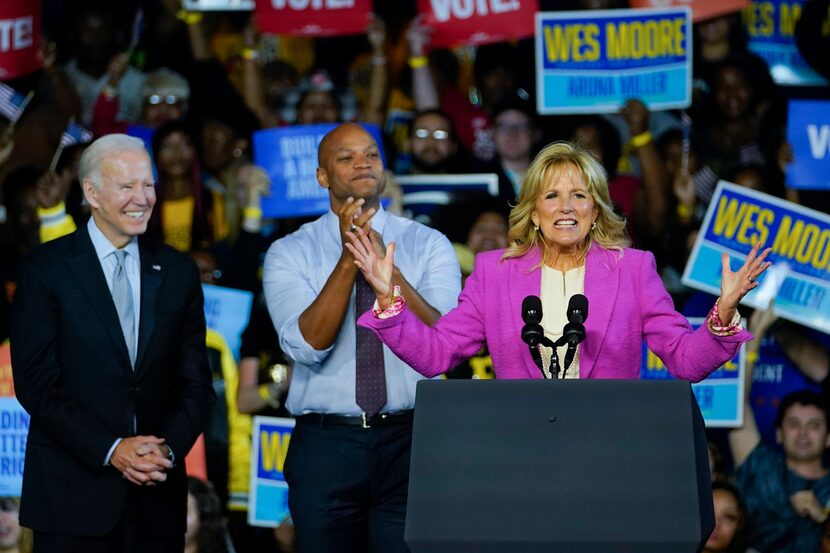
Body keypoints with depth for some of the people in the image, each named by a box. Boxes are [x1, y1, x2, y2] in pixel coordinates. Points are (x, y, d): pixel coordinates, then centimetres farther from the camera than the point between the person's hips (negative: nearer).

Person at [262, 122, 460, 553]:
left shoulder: (429, 245, 4)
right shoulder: (289, 254, 2)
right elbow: (307, 345, -12)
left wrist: (386, 267, -22)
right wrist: (348, 260, -20)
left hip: (409, 441, 0)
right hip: (325, 446, 0)